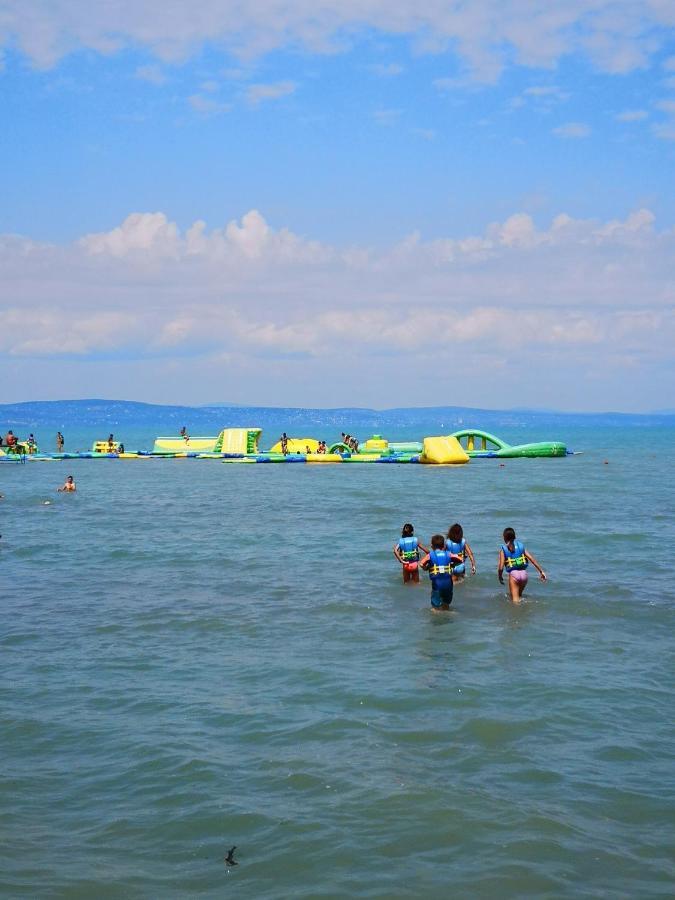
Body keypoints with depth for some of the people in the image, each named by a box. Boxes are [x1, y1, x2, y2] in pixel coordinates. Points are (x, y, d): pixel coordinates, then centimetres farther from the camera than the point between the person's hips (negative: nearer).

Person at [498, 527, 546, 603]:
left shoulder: (503, 549, 1)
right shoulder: (520, 545, 11)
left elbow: (501, 567, -5)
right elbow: (532, 559, 6)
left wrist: (500, 577, 14)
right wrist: (541, 571, 11)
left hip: (513, 574, -4)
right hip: (524, 573, 4)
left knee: (515, 600, -3)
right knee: (519, 595, 28)